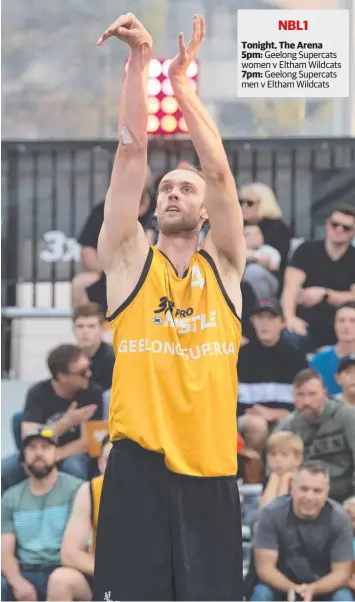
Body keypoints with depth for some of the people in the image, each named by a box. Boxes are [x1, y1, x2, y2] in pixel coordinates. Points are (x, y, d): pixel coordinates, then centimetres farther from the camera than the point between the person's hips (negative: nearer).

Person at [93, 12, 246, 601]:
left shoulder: (223, 266, 10)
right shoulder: (130, 260, 8)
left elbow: (220, 170, 1)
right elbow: (132, 153, 1)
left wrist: (182, 81, 1)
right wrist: (139, 61, -5)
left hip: (210, 467, 2)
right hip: (140, 463, -1)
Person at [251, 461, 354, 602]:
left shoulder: (339, 519, -17)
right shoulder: (272, 514, -19)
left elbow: (341, 572, -15)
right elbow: (265, 567, -18)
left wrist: (312, 589, -35)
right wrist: (292, 589, -38)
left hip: (323, 586, 0)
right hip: (282, 585, 0)